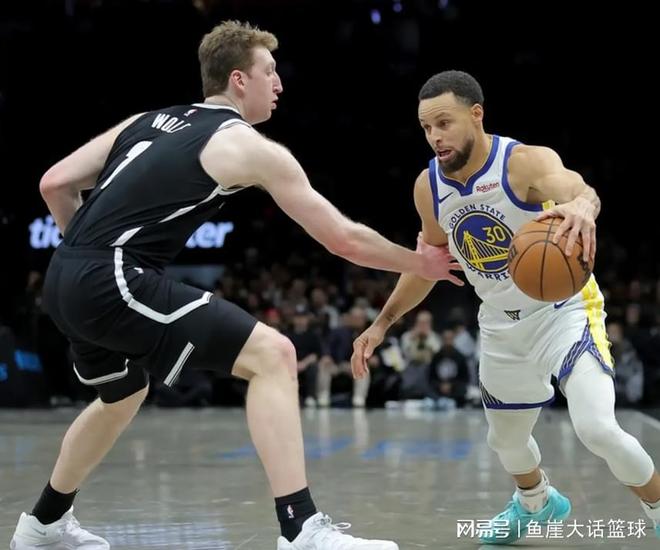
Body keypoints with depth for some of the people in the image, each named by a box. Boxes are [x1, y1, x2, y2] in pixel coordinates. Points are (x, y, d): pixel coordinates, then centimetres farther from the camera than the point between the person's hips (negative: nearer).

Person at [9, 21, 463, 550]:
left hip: (65, 281, 9)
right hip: (114, 282, -9)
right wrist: (419, 263, 17)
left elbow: (55, 184, 17)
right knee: (271, 353, -11)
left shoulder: (146, 121, 20)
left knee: (123, 396, 34)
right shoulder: (252, 147, 0)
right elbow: (343, 238, 3)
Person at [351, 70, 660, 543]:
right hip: (502, 327, 6)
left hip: (564, 309, -6)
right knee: (506, 438, 21)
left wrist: (581, 206, -72)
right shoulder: (428, 187, -6)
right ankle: (536, 501, 55)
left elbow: (578, 189, -48)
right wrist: (382, 323, 9)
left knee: (598, 428, -24)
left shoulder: (526, 162, -25)